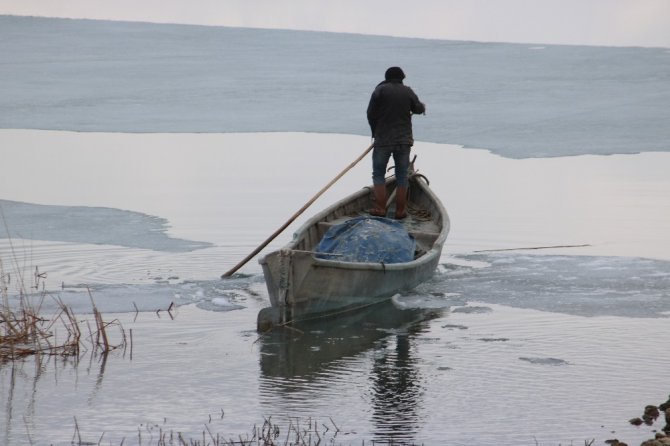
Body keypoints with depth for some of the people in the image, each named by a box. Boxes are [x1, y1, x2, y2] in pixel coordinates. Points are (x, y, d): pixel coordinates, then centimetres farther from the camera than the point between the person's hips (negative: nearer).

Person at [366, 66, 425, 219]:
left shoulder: (380, 90, -5)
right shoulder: (408, 91, 2)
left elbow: (371, 114, -5)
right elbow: (418, 109, 16)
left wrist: (375, 132, 10)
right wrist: (422, 106, 41)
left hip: (382, 140, -2)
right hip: (404, 140, 2)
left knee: (378, 174, 8)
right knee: (402, 176, 9)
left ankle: (380, 209, 0)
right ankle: (400, 211, 10)